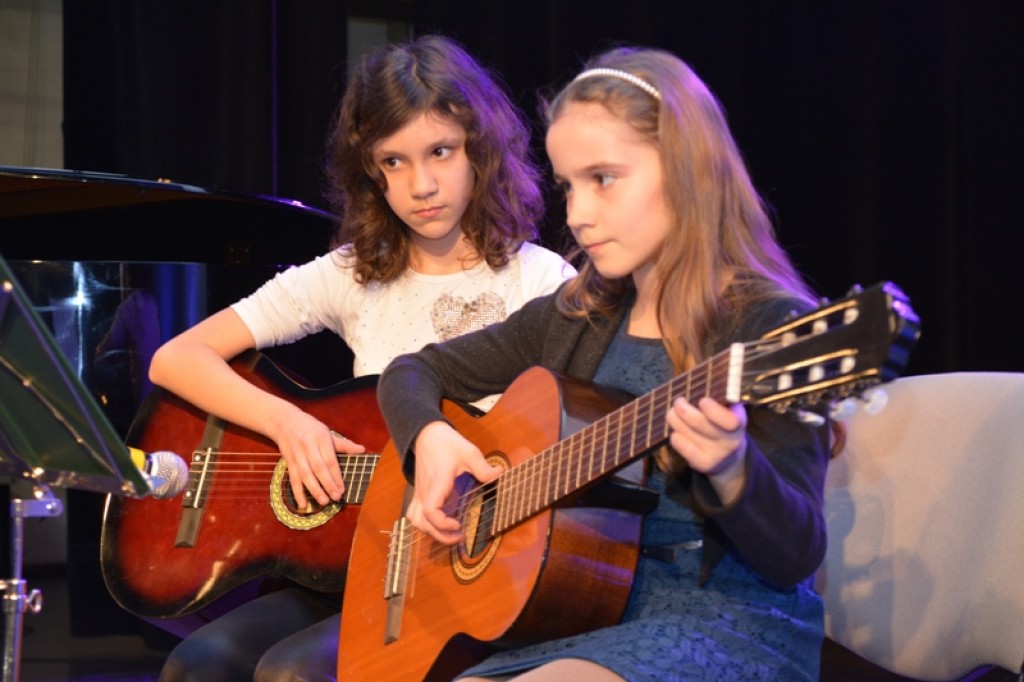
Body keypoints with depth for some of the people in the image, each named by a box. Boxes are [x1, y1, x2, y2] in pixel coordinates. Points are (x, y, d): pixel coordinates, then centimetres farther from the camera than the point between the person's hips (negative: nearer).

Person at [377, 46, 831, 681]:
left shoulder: (770, 327, -8)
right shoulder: (575, 318, 11)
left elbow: (796, 557, -13)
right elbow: (415, 372, 22)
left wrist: (729, 470, -34)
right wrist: (430, 437, 0)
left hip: (727, 619, -5)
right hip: (588, 615, 5)